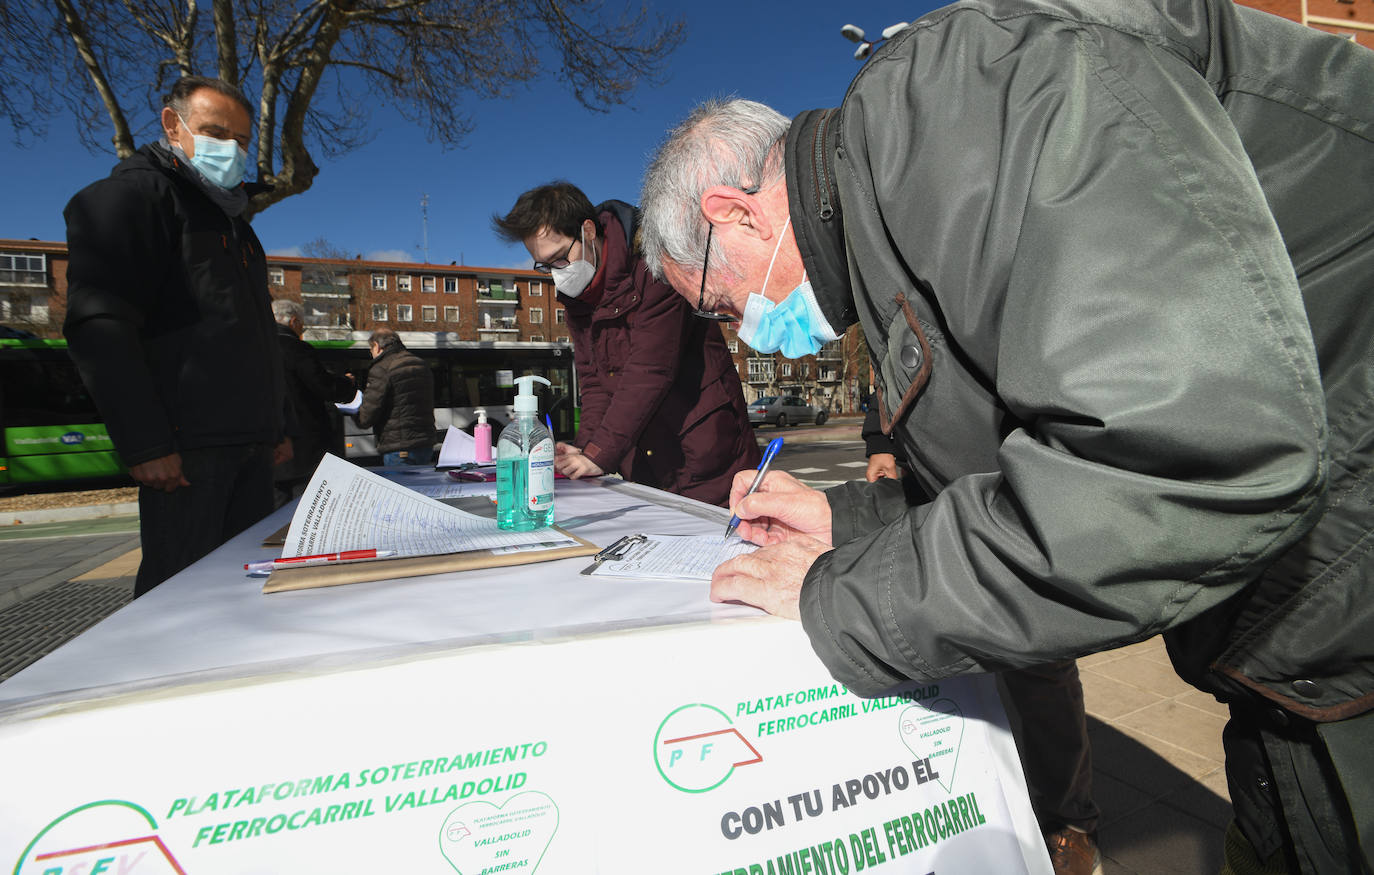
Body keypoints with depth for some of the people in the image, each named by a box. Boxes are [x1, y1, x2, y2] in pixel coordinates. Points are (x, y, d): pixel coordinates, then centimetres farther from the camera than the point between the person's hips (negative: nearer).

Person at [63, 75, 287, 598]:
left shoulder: (233, 221, 25)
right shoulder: (134, 194, -2)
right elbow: (99, 327, -14)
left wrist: (276, 429, 20)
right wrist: (146, 446, -20)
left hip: (250, 446, 8)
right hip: (185, 447, -8)